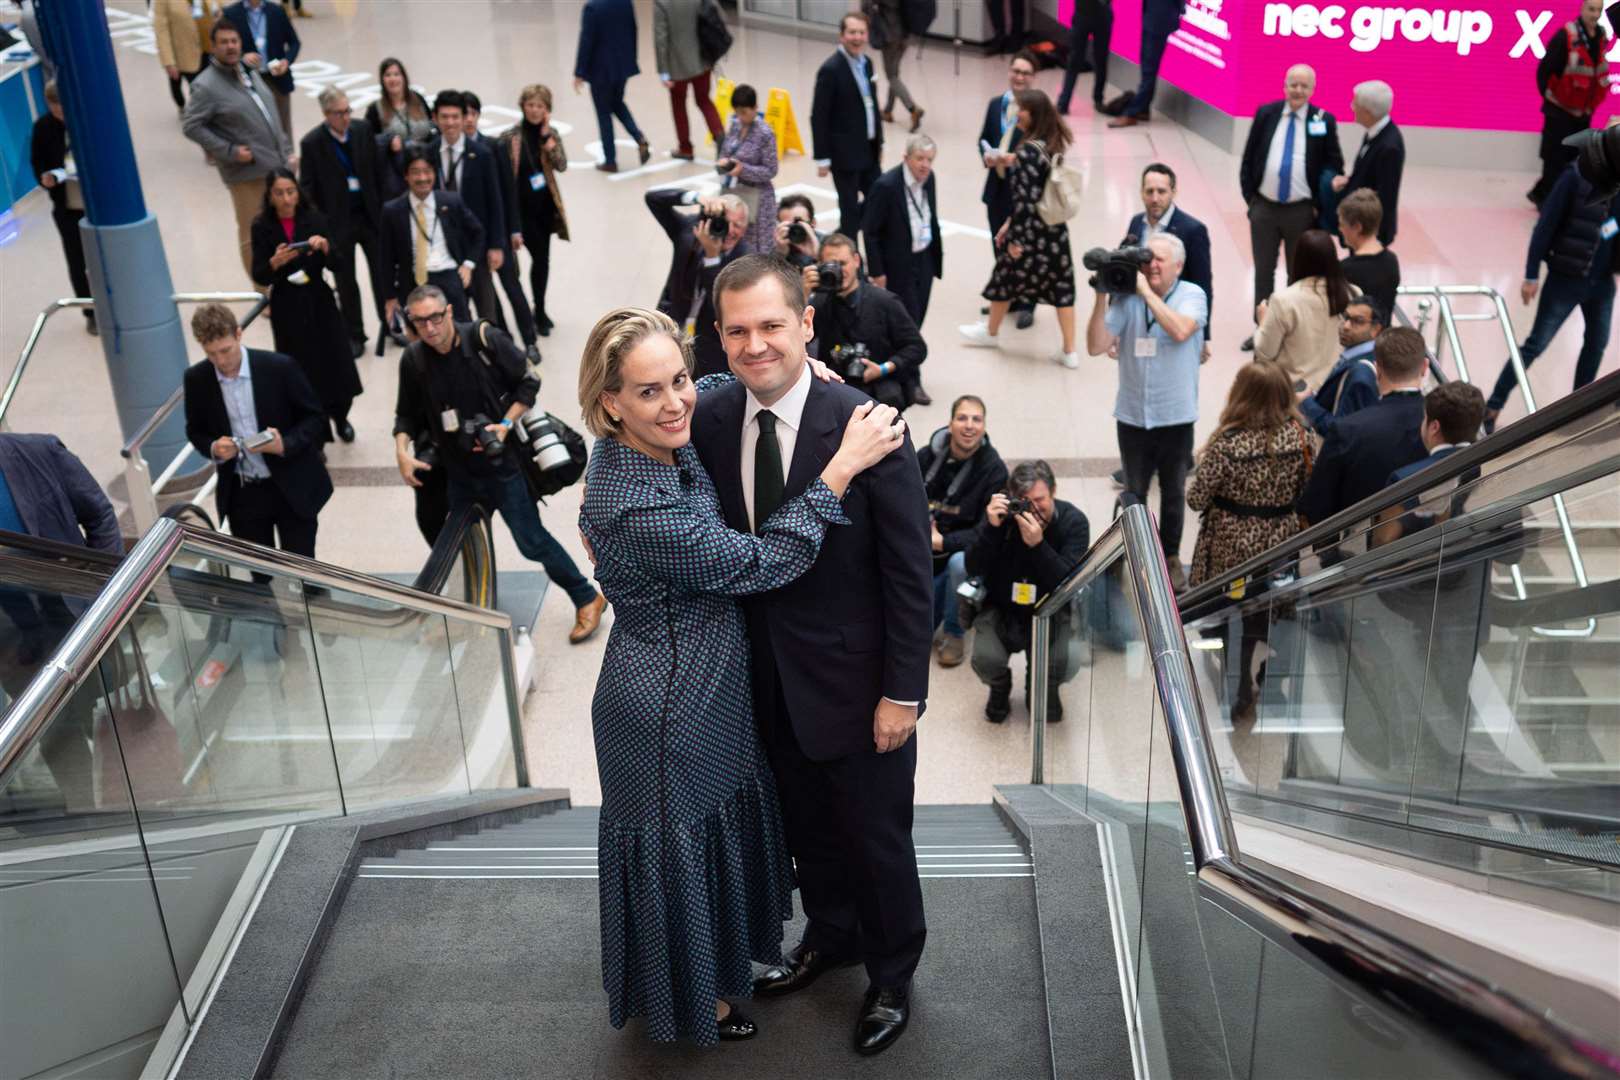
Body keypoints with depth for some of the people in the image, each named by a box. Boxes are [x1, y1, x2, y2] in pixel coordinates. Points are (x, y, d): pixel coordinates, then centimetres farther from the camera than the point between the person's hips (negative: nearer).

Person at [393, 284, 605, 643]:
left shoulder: (484, 339, -15)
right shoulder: (413, 360, -4)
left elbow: (529, 382, -6)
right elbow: (407, 414, 9)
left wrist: (505, 424, -15)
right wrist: (402, 450, -9)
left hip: (501, 461, -4)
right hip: (459, 469, 5)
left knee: (531, 540, -2)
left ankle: (586, 600, 15)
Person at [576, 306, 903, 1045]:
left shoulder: (660, 447, -9)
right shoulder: (635, 506, -35)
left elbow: (720, 400, 13)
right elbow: (756, 563, -27)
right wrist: (844, 466, -27)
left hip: (702, 686, 9)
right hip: (671, 707, -9)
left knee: (717, 823, 29)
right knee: (681, 846, 15)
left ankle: (715, 953, 55)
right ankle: (688, 999, 42)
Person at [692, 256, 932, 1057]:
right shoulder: (709, 421, -6)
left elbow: (910, 573, -15)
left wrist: (903, 690, -14)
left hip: (854, 681, -4)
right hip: (768, 681, 5)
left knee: (876, 839, 14)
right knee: (806, 827, 25)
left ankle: (891, 975, 39)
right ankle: (830, 937, 51)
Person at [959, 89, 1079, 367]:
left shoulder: (1029, 151, -21)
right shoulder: (1055, 145, 5)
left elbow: (1025, 199, -22)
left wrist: (1017, 238, -15)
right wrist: (1009, 223, 17)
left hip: (1032, 231, -7)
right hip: (1057, 229, 7)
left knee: (1005, 278, 16)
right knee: (1061, 286, 9)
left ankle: (990, 332, 38)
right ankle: (1070, 352, 13)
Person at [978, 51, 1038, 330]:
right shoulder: (995, 104, 9)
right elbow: (984, 138, 14)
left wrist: (1017, 158, -24)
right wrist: (986, 155, -7)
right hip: (998, 187, 6)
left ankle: (1026, 304, 14)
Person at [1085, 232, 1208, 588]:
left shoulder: (1192, 295, -7)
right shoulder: (1126, 298, -5)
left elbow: (1181, 331, -28)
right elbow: (1096, 346, -9)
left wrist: (1147, 291, -24)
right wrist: (1102, 298, -18)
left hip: (1175, 415, -1)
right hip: (1132, 414, 1)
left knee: (1173, 493, 15)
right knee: (1133, 493, 14)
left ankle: (1171, 556, 33)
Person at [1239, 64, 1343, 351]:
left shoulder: (1324, 121, -4)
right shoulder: (1266, 114, 1)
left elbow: (1334, 165, 0)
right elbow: (1248, 158, 6)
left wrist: (1319, 205, -6)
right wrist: (1249, 196, 1)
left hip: (1302, 211, -2)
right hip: (1263, 207, 2)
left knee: (1298, 273, 9)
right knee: (1263, 271, 12)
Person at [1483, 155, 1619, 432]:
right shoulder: (1578, 177, -16)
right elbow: (1546, 224, -14)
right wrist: (1531, 275, -14)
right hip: (1566, 279, -6)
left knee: (1597, 343, 16)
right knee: (1536, 345, -2)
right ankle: (1492, 407, 7)